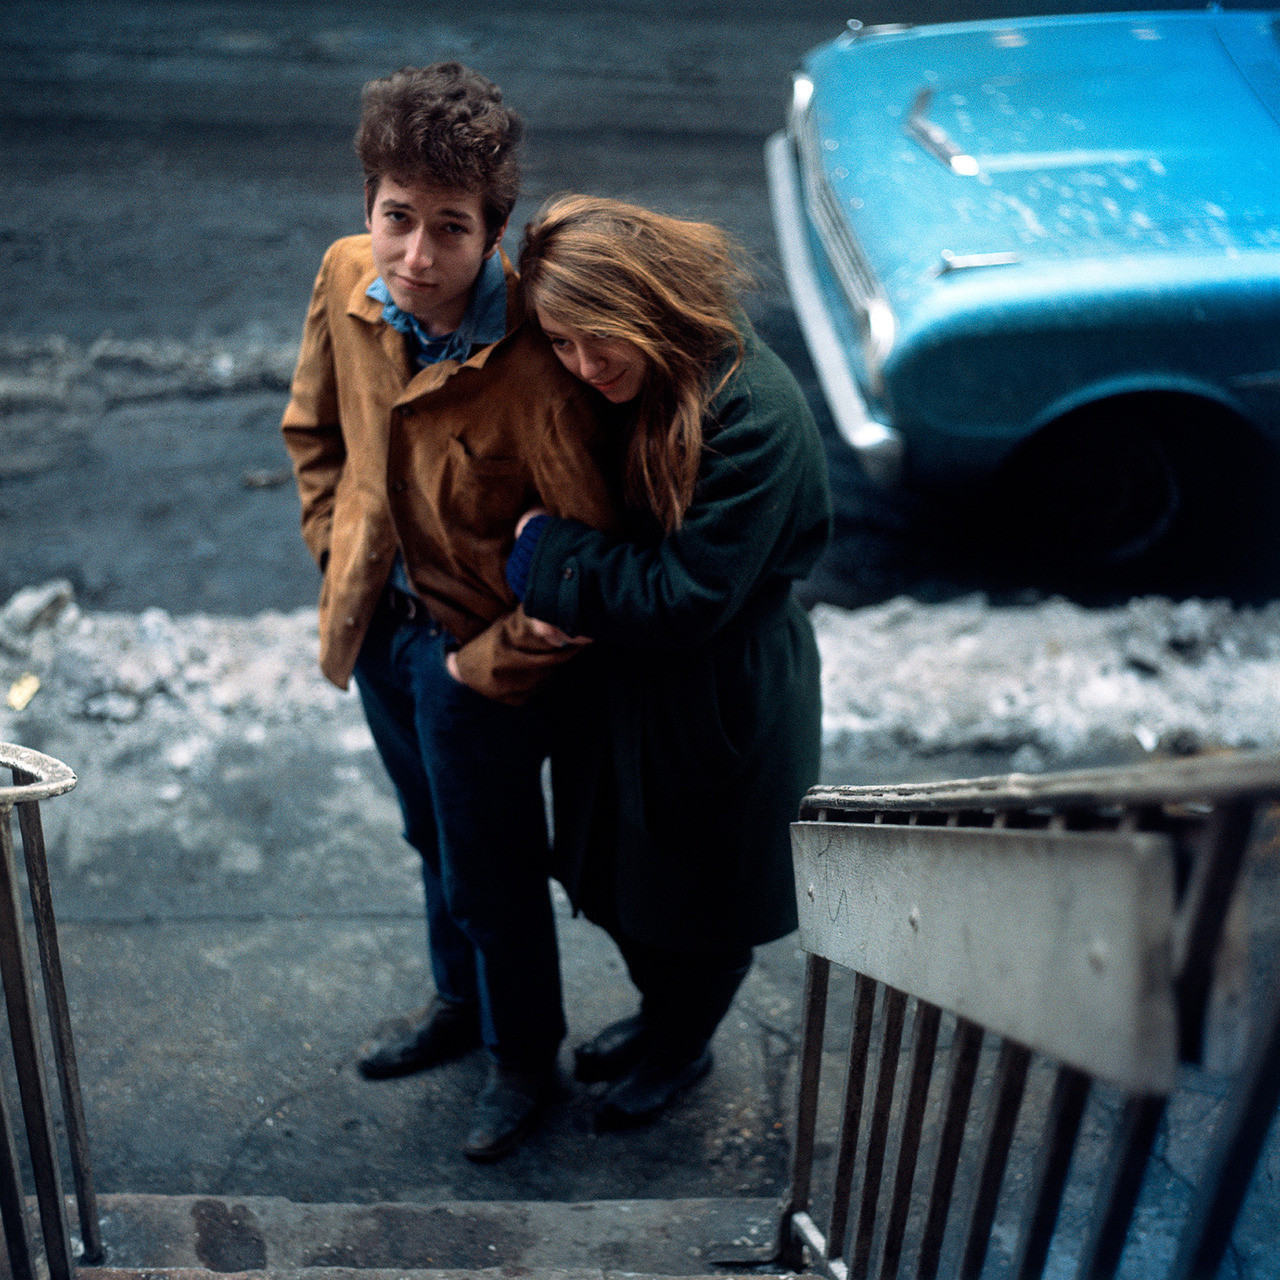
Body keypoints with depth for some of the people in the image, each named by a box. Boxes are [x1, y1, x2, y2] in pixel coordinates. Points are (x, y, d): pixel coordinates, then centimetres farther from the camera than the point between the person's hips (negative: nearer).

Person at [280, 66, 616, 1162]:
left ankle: (526, 1054, 42)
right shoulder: (348, 278, -12)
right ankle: (460, 1002, 54)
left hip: (474, 646, -6)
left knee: (492, 876, 13)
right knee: (433, 837, 28)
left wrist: (493, 659, -17)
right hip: (381, 620, 6)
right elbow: (316, 428, 7)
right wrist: (338, 552, 3)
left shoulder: (534, 369, -32)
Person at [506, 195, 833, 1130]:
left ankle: (685, 1047, 47)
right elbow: (572, 510, 5)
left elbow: (689, 595, -30)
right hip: (618, 685, 7)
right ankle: (660, 1012, 55)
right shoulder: (602, 388, -8)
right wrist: (558, 597, -16)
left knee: (701, 902, 18)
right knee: (622, 878, 26)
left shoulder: (753, 416, -30)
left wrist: (549, 556, -21)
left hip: (721, 710, -7)